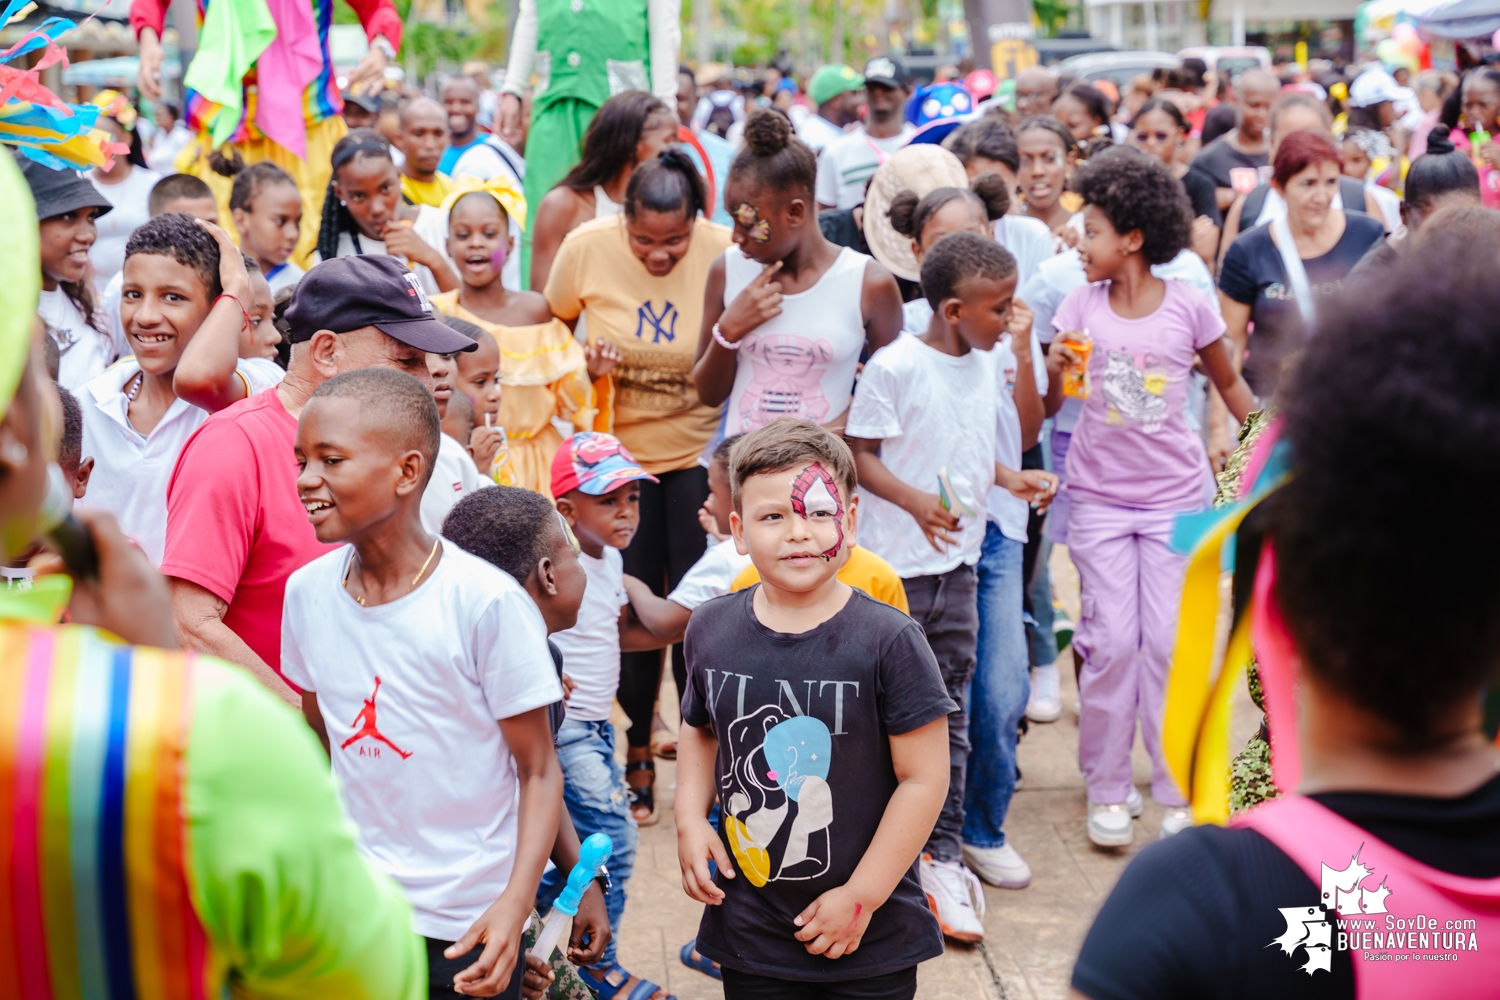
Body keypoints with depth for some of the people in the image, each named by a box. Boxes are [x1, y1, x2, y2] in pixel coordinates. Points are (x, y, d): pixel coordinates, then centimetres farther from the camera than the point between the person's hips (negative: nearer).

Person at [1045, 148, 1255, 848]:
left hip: (1176, 496, -1)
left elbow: (1229, 382, 11)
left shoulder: (1189, 307, -4)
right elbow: (1048, 404, -1)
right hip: (1099, 496, 1)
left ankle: (1178, 791, 13)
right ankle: (1107, 790, 12)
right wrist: (1055, 369, -22)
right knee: (1112, 642, -2)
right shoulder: (1081, 305, -1)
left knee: (1170, 643, -1)